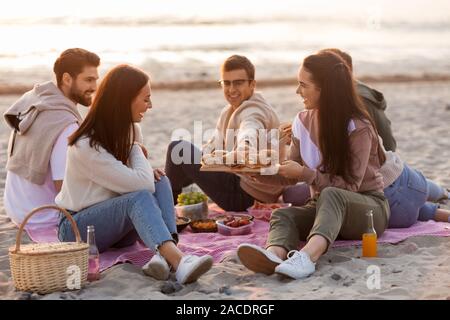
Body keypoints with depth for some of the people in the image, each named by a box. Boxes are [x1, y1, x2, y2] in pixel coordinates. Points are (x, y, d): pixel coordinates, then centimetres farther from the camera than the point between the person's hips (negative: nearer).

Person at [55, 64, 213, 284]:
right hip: (76, 229, -7)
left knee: (160, 182, -18)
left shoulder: (129, 128, 2)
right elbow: (141, 185, -27)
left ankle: (164, 255, -38)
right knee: (140, 197, -33)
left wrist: (147, 172, -8)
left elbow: (145, 180, 16)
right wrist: (136, 149, -10)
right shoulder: (86, 147, -24)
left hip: (118, 229, 8)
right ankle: (179, 262, -54)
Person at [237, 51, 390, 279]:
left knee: (331, 195, -37)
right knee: (282, 214, -25)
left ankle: (307, 257, -64)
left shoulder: (358, 128, -15)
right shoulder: (304, 121, 3)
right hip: (325, 208, 5)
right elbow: (291, 177, 8)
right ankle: (273, 255, -60)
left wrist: (305, 173, -24)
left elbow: (349, 185, -20)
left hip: (368, 207, -5)